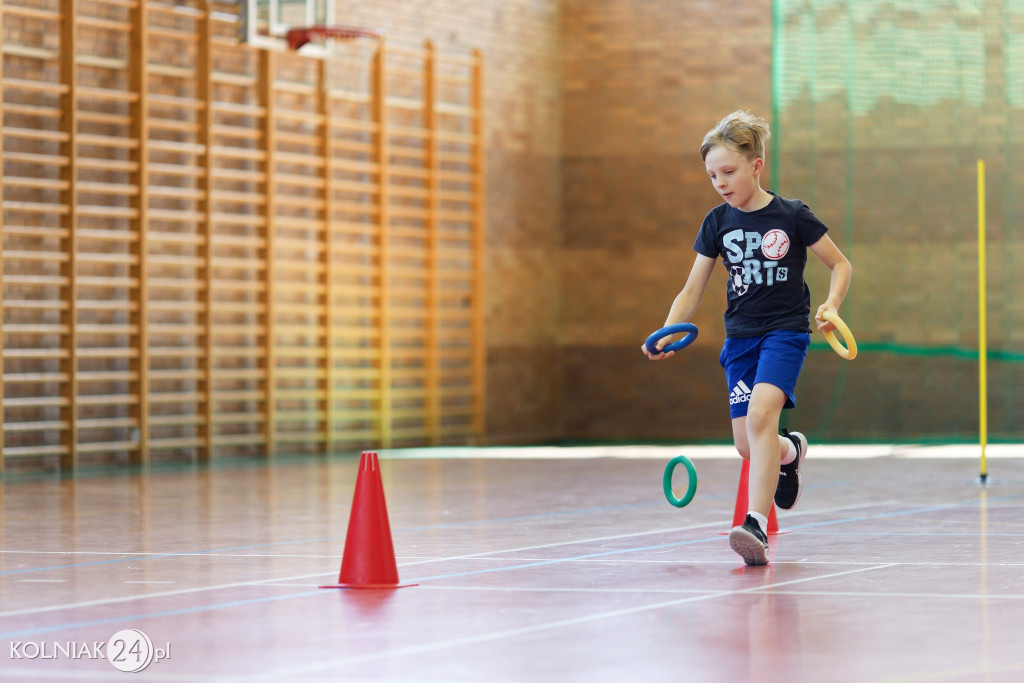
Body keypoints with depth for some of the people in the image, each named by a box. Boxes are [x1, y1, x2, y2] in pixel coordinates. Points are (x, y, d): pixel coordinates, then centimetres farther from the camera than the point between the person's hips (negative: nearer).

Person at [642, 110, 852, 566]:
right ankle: (791, 451, 39)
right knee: (747, 446, 2)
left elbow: (840, 264, 3)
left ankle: (756, 524, -31)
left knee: (761, 415, -27)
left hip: (785, 329, -5)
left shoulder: (791, 216, -7)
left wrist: (831, 305, -16)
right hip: (740, 336, 5)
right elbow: (692, 292, 7)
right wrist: (668, 335, -10)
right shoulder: (717, 222, 4)